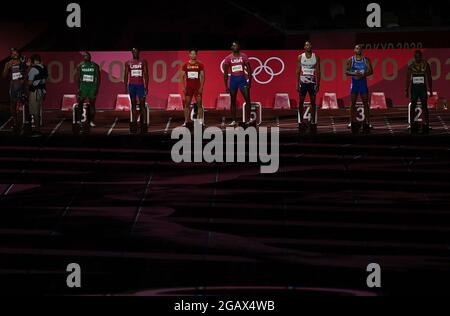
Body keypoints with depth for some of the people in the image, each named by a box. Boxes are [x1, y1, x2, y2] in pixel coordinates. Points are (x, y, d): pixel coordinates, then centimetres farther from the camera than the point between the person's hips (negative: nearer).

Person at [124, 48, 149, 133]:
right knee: (133, 104, 5)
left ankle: (144, 123, -7)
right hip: (131, 85, 2)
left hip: (140, 85, -2)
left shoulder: (143, 62, 3)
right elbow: (126, 75, 8)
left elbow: (146, 75, 2)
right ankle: (134, 122, 10)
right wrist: (126, 87, 0)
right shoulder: (128, 63, 7)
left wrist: (146, 87, -5)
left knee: (142, 104, -6)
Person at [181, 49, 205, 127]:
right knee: (187, 104, 2)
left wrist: (201, 87, -8)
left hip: (197, 88, -1)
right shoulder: (186, 65, 5)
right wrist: (183, 87, -3)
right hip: (188, 88, 1)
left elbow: (202, 77, 0)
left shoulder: (200, 65, 1)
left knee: (199, 104, -3)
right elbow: (183, 77, 6)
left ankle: (201, 121, -1)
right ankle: (186, 121, 6)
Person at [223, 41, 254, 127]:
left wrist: (249, 82, -4)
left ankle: (249, 119, -7)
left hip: (242, 78, 0)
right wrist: (226, 86, 0)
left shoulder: (243, 56, 1)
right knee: (233, 101, 5)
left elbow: (249, 70, 3)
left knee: (248, 99, -10)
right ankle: (234, 121, 11)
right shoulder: (228, 58, 2)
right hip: (233, 79, 1)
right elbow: (225, 73, 4)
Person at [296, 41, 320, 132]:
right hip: (303, 82, 0)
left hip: (312, 82, 0)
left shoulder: (316, 57, 2)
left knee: (313, 102, 3)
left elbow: (318, 72, 4)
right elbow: (298, 71, 3)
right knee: (301, 102, 2)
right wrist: (297, 84, -3)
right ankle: (301, 121, 10)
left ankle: (313, 122, 8)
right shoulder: (300, 57, 2)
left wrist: (318, 84, -2)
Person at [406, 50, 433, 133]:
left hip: (423, 88, -1)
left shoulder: (426, 65, 2)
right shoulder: (411, 66, 3)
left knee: (424, 106, -5)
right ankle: (412, 125, 5)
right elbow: (408, 79, 6)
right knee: (413, 106, 1)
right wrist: (407, 90, 1)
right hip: (414, 88, 1)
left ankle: (427, 125, -4)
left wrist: (430, 90, 1)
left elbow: (429, 78, 5)